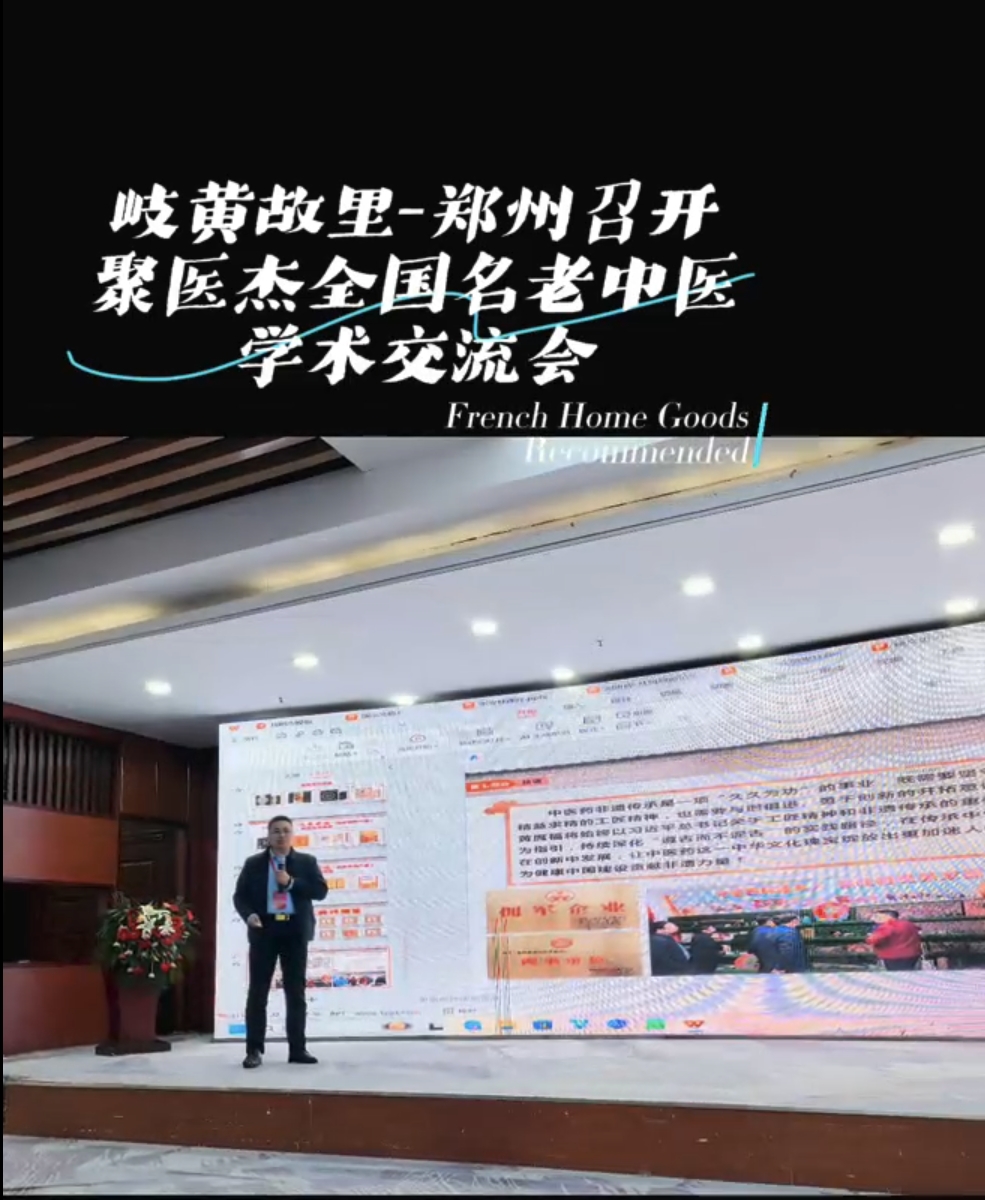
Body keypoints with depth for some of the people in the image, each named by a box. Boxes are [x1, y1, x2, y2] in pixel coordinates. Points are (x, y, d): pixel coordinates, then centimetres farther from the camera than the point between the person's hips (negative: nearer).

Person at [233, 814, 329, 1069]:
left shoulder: (307, 862, 7)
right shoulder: (253, 863, 7)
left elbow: (321, 891, -3)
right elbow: (240, 895, 4)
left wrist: (291, 883, -13)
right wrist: (248, 915, -16)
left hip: (295, 931, 1)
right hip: (264, 930, -1)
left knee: (296, 992, 5)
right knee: (258, 992, 0)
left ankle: (297, 1049, 12)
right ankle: (254, 1050, 7)